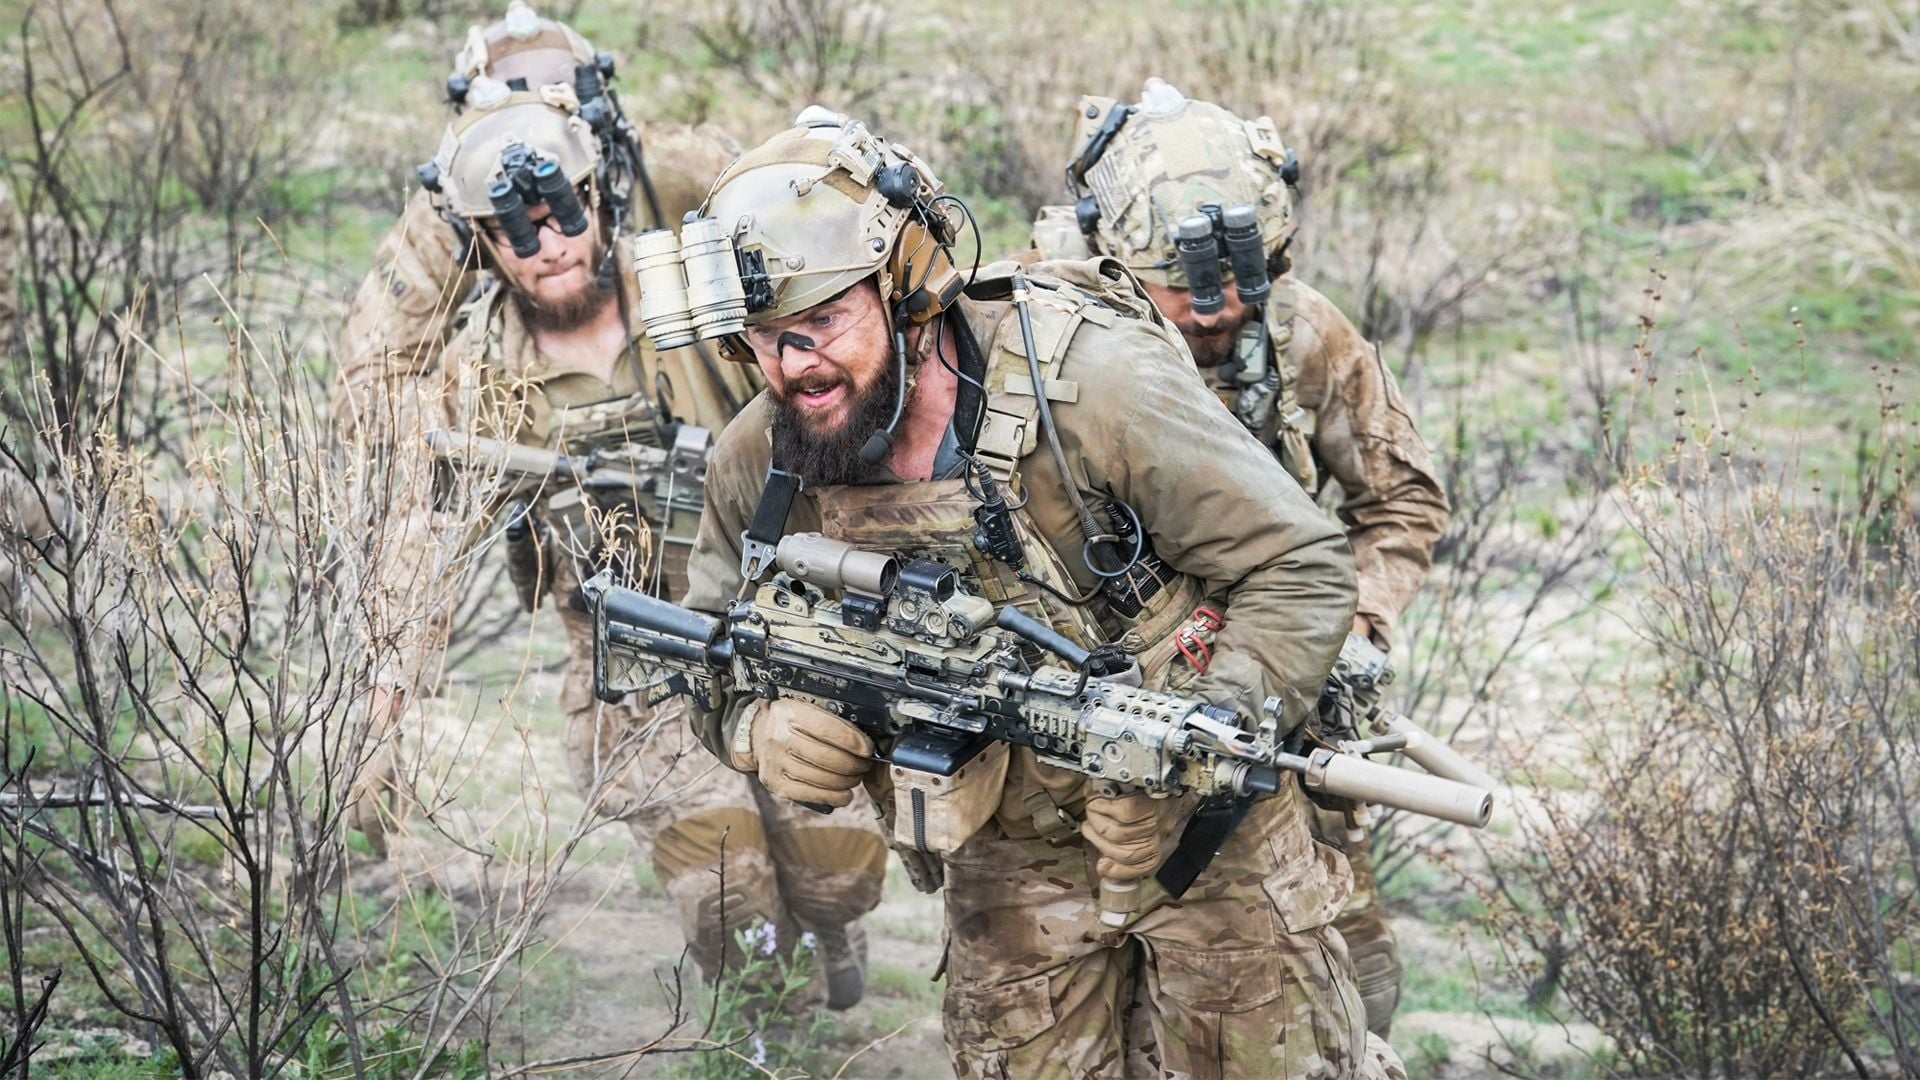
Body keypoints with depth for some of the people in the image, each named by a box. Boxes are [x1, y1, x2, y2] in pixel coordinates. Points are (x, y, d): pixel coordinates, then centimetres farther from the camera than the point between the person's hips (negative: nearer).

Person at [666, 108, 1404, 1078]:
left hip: (1199, 822, -3)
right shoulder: (758, 464, -11)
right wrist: (764, 726, -21)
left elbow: (1298, 570, -20)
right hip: (1003, 861, 4)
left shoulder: (1092, 382, -25)